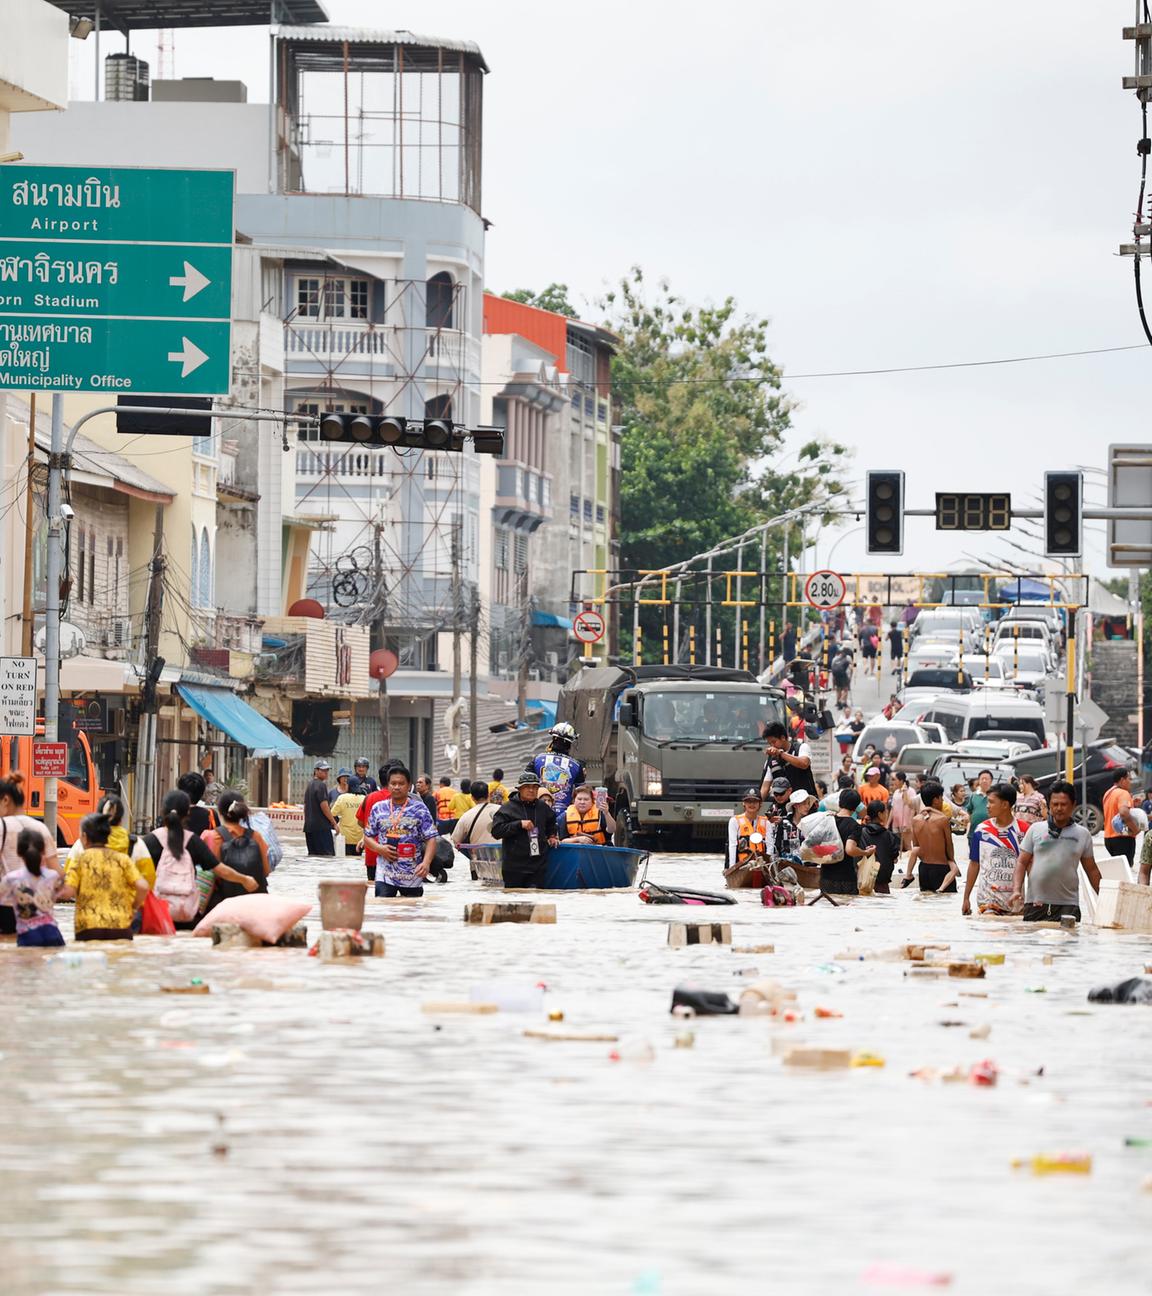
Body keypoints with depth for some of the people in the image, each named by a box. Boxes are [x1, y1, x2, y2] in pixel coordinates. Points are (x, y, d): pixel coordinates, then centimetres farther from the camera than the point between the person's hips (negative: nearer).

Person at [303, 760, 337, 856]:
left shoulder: (309, 786, 17)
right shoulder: (321, 785, -10)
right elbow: (324, 806, -16)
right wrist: (334, 823, -9)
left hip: (309, 826, 9)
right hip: (322, 826, -9)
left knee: (312, 854, 9)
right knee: (328, 854, -10)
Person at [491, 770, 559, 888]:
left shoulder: (543, 808, 12)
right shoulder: (508, 808, -4)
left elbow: (551, 822, 36)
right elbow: (496, 831, -14)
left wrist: (551, 836, 21)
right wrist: (519, 824, -18)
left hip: (538, 866, 4)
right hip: (514, 866, -3)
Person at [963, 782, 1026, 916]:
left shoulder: (1023, 830, -2)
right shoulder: (981, 830, 3)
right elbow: (974, 864, 10)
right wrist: (966, 898, 8)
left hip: (1015, 899, 0)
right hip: (987, 899, 0)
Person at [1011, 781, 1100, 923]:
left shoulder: (1083, 835, 10)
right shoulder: (1035, 830, 9)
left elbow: (1091, 870, 14)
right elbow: (1022, 863, 8)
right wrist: (1016, 890, -6)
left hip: (1068, 906, -1)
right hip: (1035, 905, 1)